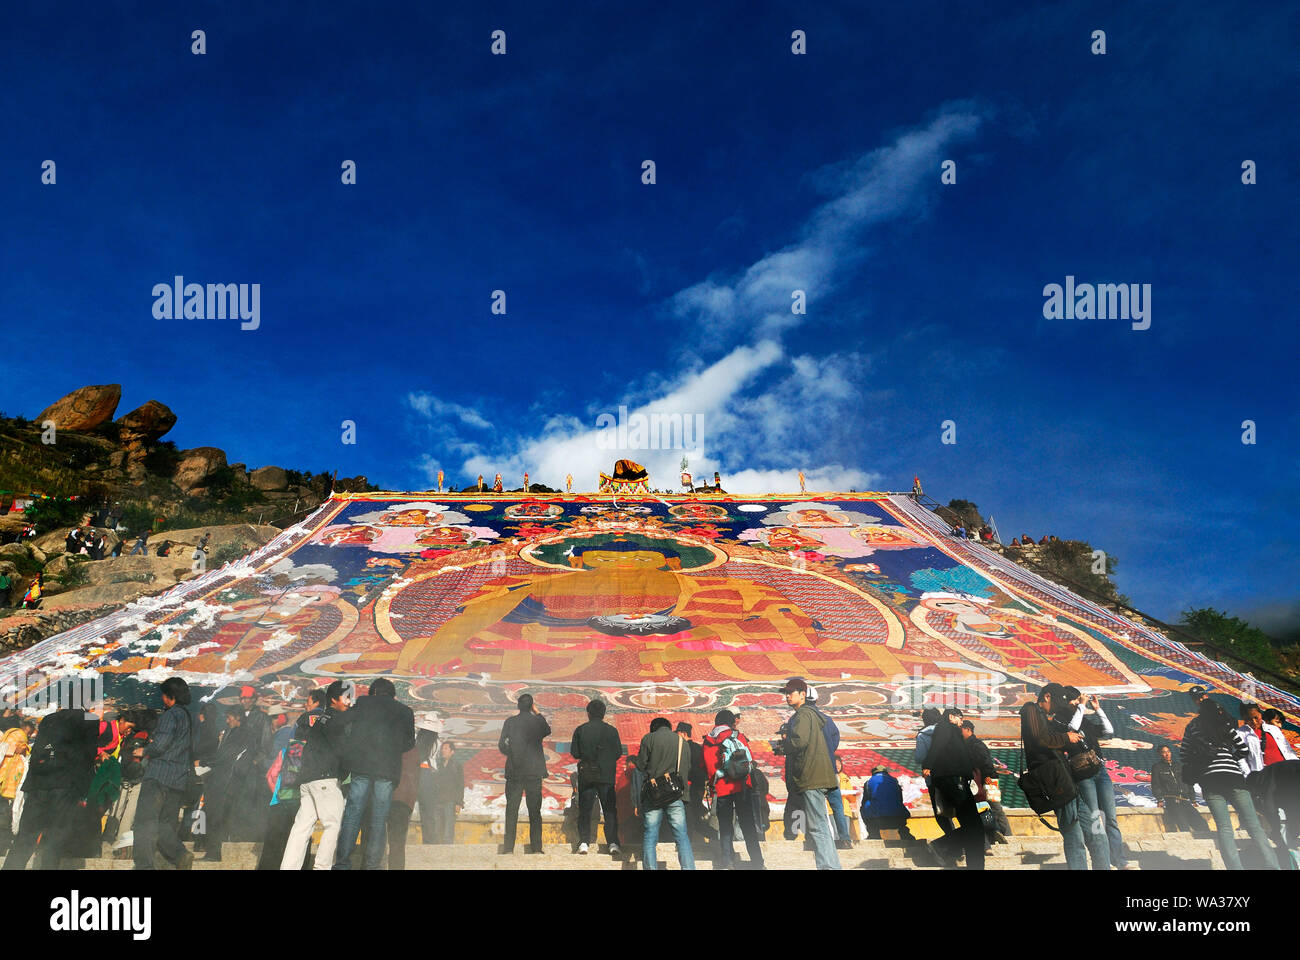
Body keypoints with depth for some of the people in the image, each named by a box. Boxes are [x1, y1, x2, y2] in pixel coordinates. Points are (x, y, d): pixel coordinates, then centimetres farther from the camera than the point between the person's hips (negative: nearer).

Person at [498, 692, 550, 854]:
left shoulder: (510, 722, -3)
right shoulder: (538, 721, -1)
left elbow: (502, 745, -6)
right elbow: (547, 731, 21)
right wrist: (538, 713, 20)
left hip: (514, 772, 0)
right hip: (534, 772, 0)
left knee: (511, 810, 3)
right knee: (535, 811, 6)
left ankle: (509, 847, -1)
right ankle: (536, 847, 4)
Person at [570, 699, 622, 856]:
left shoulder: (580, 730, -2)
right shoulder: (611, 730, -3)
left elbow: (574, 753, -1)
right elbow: (619, 753, 0)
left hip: (586, 775, 0)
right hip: (606, 776, 0)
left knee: (585, 809, 8)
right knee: (610, 810, 5)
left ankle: (584, 841, 2)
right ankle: (613, 842, -4)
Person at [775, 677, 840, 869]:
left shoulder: (802, 714, -9)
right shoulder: (811, 713, 23)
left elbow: (799, 741, -22)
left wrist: (779, 745, -5)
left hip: (812, 778, -11)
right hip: (816, 777, 11)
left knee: (817, 828, -12)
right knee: (821, 826, 13)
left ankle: (827, 865, -15)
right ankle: (832, 864, 16)